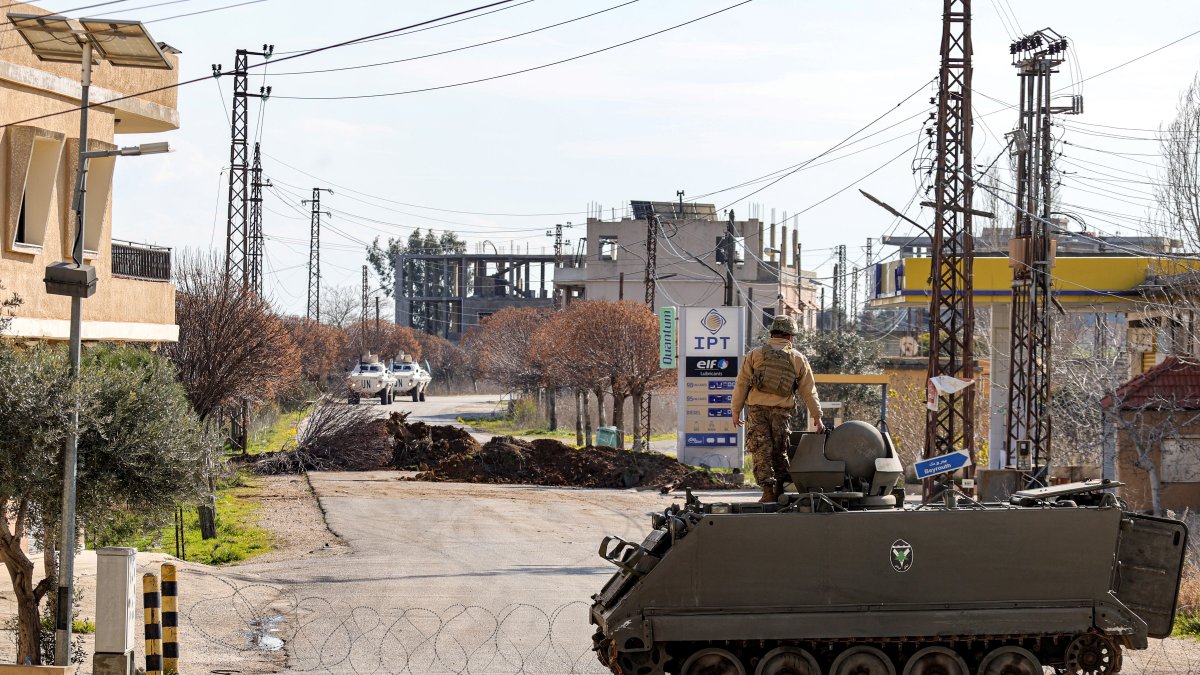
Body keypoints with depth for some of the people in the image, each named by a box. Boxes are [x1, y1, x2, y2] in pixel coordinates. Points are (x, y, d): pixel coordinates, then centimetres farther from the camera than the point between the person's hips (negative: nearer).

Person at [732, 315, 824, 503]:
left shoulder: (755, 355, 5)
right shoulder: (798, 359, 7)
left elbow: (741, 384, 3)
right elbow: (809, 392, 9)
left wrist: (736, 411, 9)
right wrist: (817, 418, 14)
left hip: (757, 409, -1)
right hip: (781, 411, 1)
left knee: (761, 451, -1)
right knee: (780, 452, 14)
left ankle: (768, 492, -8)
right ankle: (779, 490, 17)